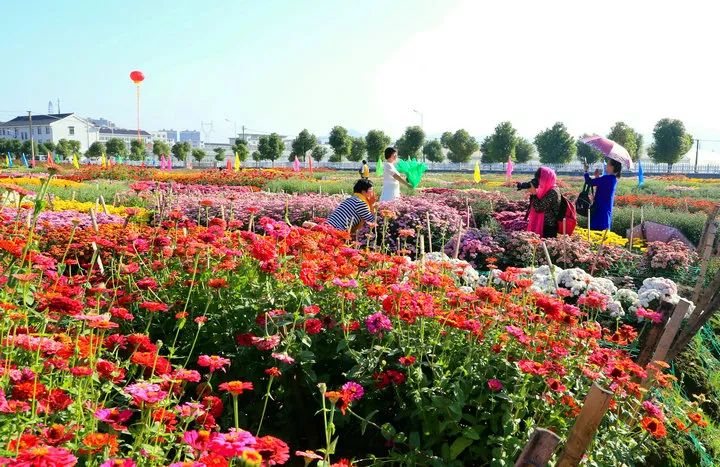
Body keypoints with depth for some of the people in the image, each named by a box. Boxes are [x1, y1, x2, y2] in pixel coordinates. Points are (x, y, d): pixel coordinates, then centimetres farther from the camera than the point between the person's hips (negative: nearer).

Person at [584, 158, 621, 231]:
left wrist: (586, 171, -2)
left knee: (596, 229, -9)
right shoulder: (613, 179, 12)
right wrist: (597, 177, 9)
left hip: (601, 210, -10)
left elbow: (590, 182, -18)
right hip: (607, 210, 10)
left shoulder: (607, 178, -17)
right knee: (603, 231, 12)